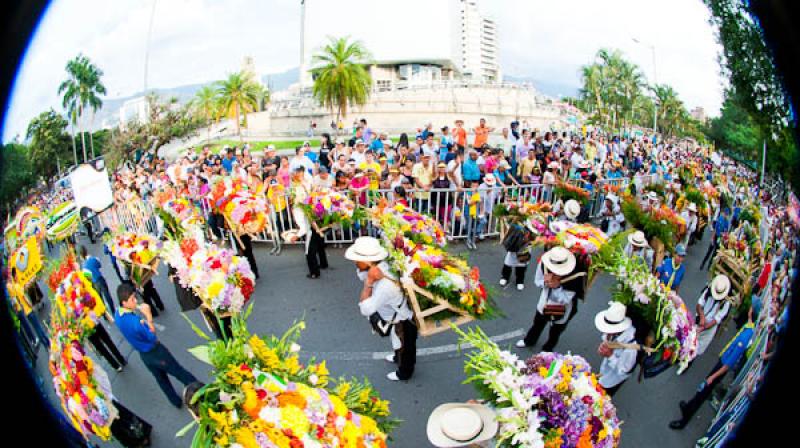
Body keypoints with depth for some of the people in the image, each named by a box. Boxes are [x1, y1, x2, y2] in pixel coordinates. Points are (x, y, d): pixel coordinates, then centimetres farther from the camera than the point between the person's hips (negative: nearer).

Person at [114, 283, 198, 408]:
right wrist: (148, 316, -27)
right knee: (179, 372, 12)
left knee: (160, 378, 25)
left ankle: (176, 401, 44)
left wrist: (142, 322, -10)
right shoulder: (134, 321, -38)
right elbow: (152, 337, -23)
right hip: (155, 352, -8)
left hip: (144, 355, 8)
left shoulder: (117, 315, -10)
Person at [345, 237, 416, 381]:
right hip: (400, 315, 8)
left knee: (404, 347, 23)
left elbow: (365, 310, -36)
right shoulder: (381, 265, -19)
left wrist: (369, 282, -38)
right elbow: (361, 274, 1)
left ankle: (404, 372, 51)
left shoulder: (385, 286, -44)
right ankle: (398, 358, 65)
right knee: (399, 344, 36)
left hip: (404, 322, -7)